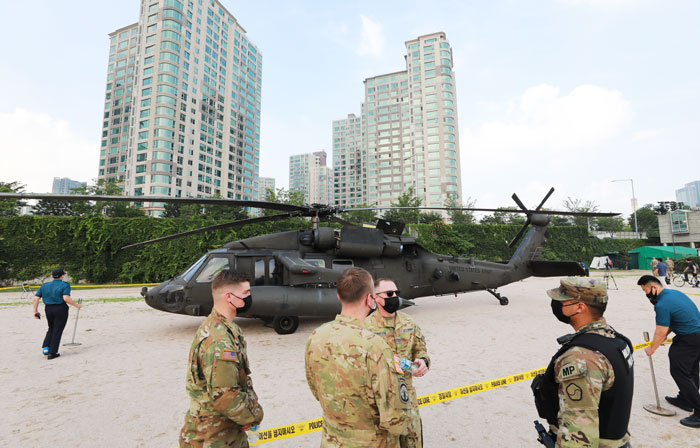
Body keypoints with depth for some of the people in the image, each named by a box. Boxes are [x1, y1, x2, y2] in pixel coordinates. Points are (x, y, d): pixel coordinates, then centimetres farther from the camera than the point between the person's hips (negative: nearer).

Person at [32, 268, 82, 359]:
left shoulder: (44, 286, 10)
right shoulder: (65, 285, -7)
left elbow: (36, 298, 7)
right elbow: (66, 298, -20)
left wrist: (35, 311, 13)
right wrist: (76, 305, -9)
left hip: (48, 309, 5)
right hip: (61, 309, -5)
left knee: (51, 329, 24)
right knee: (57, 331, 2)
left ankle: (45, 347, 12)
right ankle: (52, 353, 5)